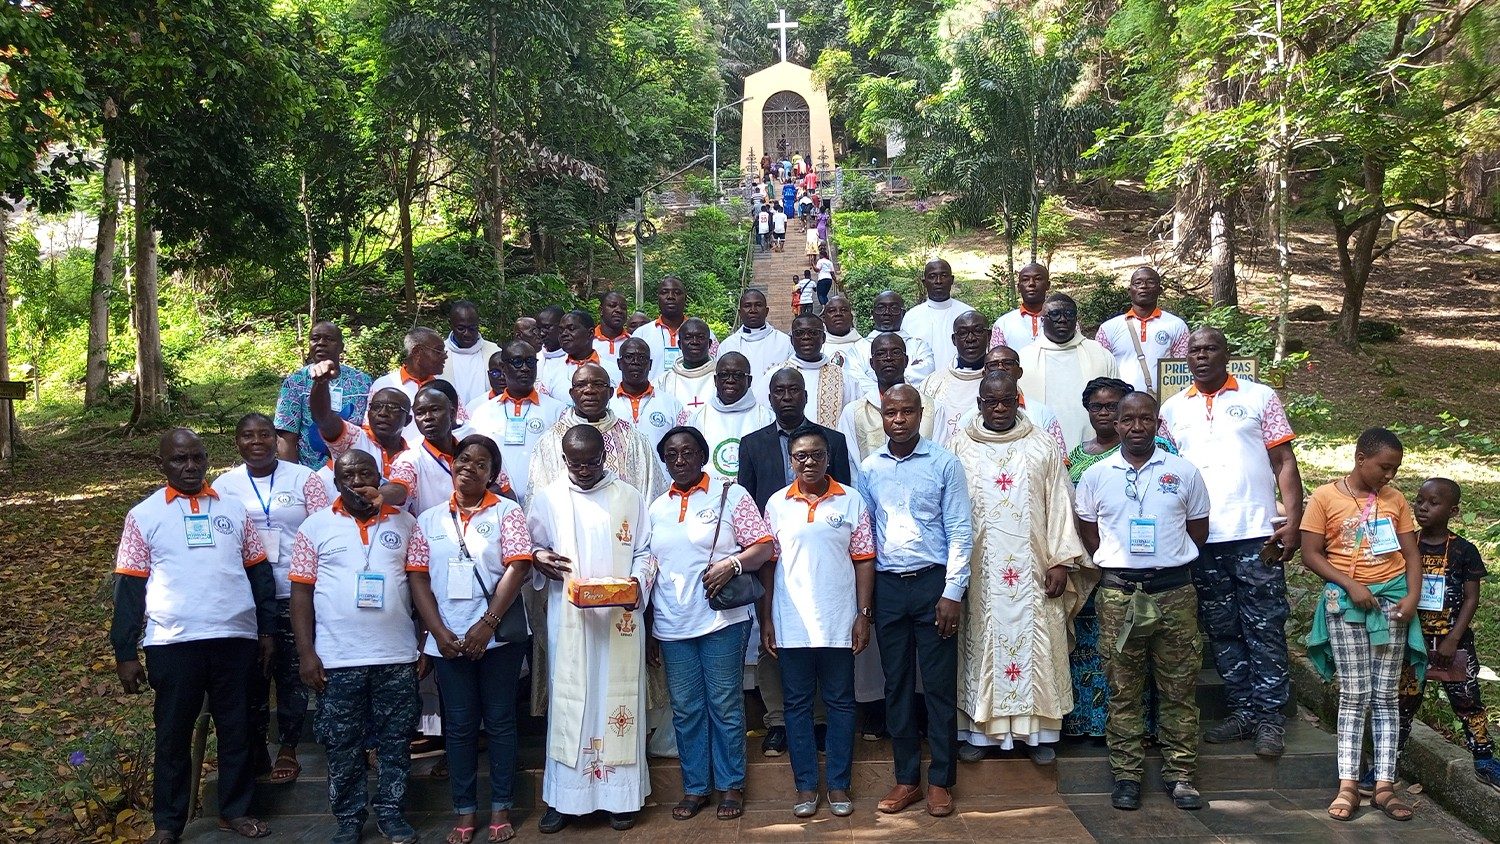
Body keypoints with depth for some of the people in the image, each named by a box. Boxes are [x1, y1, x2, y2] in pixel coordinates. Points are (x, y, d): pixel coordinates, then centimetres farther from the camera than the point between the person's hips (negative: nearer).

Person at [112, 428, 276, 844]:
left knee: (236, 729, 10)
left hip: (235, 639, 2)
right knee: (173, 734, 9)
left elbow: (259, 572, 11)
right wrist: (125, 653, -3)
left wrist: (267, 630, 8)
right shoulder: (144, 515, 2)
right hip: (172, 643, -2)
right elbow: (129, 588, 0)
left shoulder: (233, 510, 8)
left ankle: (235, 809, 24)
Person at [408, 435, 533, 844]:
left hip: (496, 637, -2)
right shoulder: (429, 519, 10)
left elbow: (518, 568, -8)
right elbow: (418, 579, 4)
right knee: (459, 726, 8)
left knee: (500, 722, 5)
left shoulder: (506, 511, 1)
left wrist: (487, 625, -15)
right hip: (447, 639, 2)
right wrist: (440, 632, -8)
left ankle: (500, 809, 16)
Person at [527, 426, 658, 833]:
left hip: (620, 619, 0)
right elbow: (532, 547, 12)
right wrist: (540, 558, -10)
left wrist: (638, 584, -12)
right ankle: (564, 797, 14)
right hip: (568, 620, 1)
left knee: (617, 700, 3)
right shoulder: (547, 498, 6)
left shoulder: (628, 497, 5)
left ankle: (621, 796, 14)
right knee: (568, 701, 4)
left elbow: (645, 551, 7)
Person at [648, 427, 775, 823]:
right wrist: (648, 628, 13)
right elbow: (649, 570, 14)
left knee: (725, 706, 3)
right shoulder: (657, 508, 12)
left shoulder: (731, 494, 0)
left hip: (722, 621, -4)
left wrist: (731, 563, -22)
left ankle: (730, 786, 17)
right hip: (671, 626, 4)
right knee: (685, 710, 10)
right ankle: (694, 788, 21)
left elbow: (763, 546, -4)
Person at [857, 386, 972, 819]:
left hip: (933, 583, -3)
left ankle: (941, 780, 14)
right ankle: (907, 778, 20)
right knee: (896, 684, 9)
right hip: (887, 586, 3)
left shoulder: (945, 464, -3)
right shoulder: (868, 468, 6)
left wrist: (953, 592, -10)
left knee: (939, 685, 2)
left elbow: (960, 532, -4)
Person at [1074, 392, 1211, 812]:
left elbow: (1198, 529, 11)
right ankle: (1126, 776, 14)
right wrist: (1118, 562, 7)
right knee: (1123, 690, 5)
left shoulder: (1184, 472, 4)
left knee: (1179, 689, 5)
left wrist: (1169, 562, 7)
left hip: (1174, 592, 0)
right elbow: (1088, 532, 12)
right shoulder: (1096, 475, 5)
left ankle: (1180, 775, 15)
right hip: (1118, 593, 0)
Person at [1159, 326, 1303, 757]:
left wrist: (1293, 522, -9)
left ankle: (1270, 716, 7)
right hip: (1200, 539, 3)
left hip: (1255, 534, -3)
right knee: (1222, 630, 10)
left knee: (1264, 628, 0)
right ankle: (1242, 711, 20)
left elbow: (1284, 463, 1)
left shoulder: (1260, 397, 4)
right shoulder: (1173, 409, 11)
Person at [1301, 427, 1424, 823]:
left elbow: (1411, 554, 7)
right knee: (1354, 695, -3)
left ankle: (1384, 786, 5)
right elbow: (1310, 555, -6)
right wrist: (1350, 585, -16)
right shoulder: (1325, 498, -2)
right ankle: (1348, 785, 1)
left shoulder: (1395, 500, 8)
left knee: (1385, 695, 3)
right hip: (1345, 600, -3)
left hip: (1391, 598, 3)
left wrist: (1412, 597, -8)